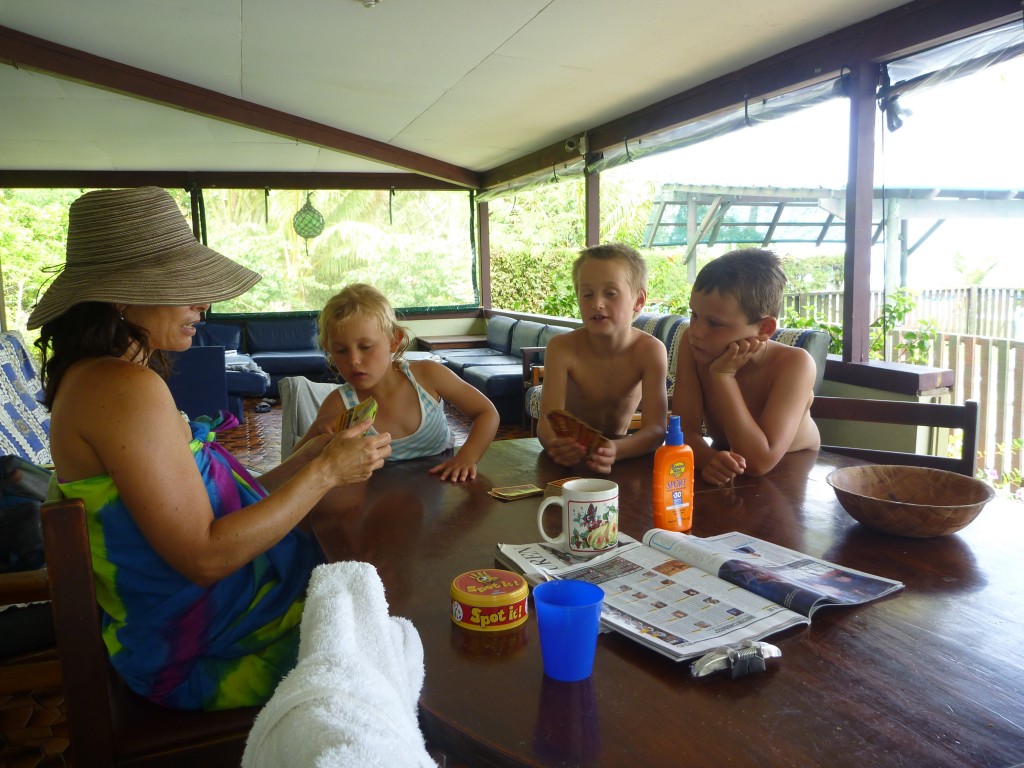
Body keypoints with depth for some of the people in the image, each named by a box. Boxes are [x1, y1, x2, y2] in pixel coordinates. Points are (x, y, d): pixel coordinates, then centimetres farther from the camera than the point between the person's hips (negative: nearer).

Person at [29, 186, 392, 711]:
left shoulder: (92, 378, 7)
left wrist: (309, 459, -1)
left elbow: (202, 505, 5)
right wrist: (324, 473, -19)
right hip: (205, 657, -9)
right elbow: (204, 556, -26)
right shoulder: (127, 390, -24)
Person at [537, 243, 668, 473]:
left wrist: (615, 450, -47)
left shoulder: (650, 350, -21)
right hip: (571, 453, 0)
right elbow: (547, 421, -26)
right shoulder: (562, 348, -20)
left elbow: (655, 428, -26)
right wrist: (555, 445, -50)